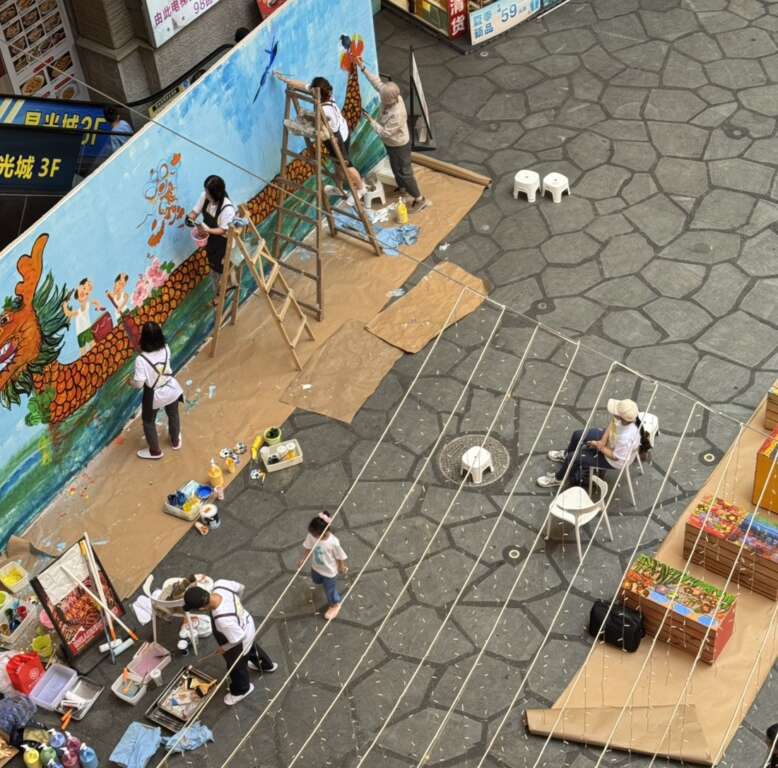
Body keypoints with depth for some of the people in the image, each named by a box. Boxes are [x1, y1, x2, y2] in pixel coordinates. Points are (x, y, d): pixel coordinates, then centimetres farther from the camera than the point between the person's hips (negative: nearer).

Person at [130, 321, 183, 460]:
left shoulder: (141, 360, -33)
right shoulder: (166, 349, -18)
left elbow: (139, 384, -26)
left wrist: (131, 382, -5)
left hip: (154, 395, -4)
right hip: (172, 390, 4)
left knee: (148, 421, 24)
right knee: (173, 415, 32)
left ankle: (155, 451, 41)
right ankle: (175, 441, 55)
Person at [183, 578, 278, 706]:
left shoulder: (223, 620, -48)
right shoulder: (220, 584, -31)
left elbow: (237, 639, -30)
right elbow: (240, 588, -9)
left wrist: (224, 648, -10)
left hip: (239, 645, -7)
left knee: (236, 667, 27)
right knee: (251, 648, 39)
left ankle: (241, 690, 60)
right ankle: (267, 665, 71)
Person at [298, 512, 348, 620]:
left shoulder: (333, 542, -39)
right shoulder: (312, 535, -27)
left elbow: (340, 556, -21)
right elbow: (308, 547, -6)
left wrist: (342, 567, -7)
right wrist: (303, 559, -11)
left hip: (330, 571, -5)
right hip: (316, 567, 5)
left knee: (330, 590, 18)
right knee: (316, 580, 35)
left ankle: (335, 604, 50)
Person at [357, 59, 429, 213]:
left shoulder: (397, 115, -42)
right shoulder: (392, 97, -20)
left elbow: (384, 132, -32)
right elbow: (377, 82, -7)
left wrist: (371, 120, -24)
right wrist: (362, 67, -10)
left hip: (399, 145, -8)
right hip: (391, 143, 9)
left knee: (404, 172, 7)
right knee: (395, 167, 30)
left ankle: (420, 199, 22)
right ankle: (402, 187, 55)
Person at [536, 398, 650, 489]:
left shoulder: (625, 438, -45)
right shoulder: (626, 416, -27)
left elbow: (615, 456, -28)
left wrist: (599, 447, -17)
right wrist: (603, 441, -13)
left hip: (612, 461, -7)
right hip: (609, 440, 7)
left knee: (573, 457, -9)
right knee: (577, 435, 16)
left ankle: (557, 478, 22)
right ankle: (565, 455, 49)